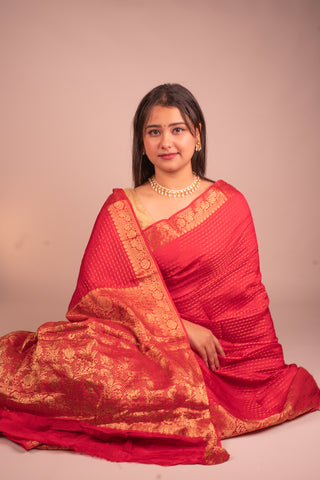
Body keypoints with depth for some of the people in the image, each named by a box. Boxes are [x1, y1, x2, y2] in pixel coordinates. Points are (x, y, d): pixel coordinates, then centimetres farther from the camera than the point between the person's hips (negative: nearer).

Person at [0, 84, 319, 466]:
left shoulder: (230, 204, 5)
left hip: (222, 354, 1)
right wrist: (182, 327, -14)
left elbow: (248, 294, 8)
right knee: (75, 354, -29)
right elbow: (98, 289, -6)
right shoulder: (121, 210, 3)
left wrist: (270, 372, 0)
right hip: (149, 345, -1)